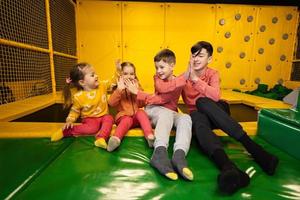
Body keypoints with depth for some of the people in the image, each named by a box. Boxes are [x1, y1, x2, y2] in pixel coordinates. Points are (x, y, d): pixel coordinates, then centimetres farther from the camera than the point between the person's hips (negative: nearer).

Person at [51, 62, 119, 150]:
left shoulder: (102, 86, -4)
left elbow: (112, 82, 6)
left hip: (103, 116, 4)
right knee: (92, 128, -33)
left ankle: (101, 138, -48)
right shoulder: (78, 96, -12)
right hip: (90, 119, -3)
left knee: (109, 119, -29)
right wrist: (70, 121, -16)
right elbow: (74, 111, 1)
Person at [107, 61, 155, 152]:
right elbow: (111, 103, -10)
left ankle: (150, 136, -43)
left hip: (136, 116, 2)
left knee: (141, 112, -30)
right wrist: (119, 89, -21)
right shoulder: (119, 88, 7)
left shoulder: (137, 86, 11)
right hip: (123, 116, -2)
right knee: (127, 120, -34)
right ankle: (115, 139, -56)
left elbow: (141, 104, 0)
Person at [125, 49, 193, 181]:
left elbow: (162, 99, -18)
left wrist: (138, 93, -21)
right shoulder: (157, 77, 6)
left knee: (186, 118, -30)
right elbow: (162, 88, -21)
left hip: (170, 113, 1)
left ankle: (179, 155, -55)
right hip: (153, 110, 0)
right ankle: (160, 152, -60)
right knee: (166, 113, -35)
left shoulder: (178, 84, -2)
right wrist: (185, 76, -27)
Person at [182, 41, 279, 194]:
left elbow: (215, 96, -22)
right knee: (198, 121, -36)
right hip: (197, 114, 1)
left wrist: (196, 79, -29)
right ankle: (229, 167, -60)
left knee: (202, 102, -34)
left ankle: (249, 144, -37)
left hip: (216, 112, 0)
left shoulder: (213, 74, -2)